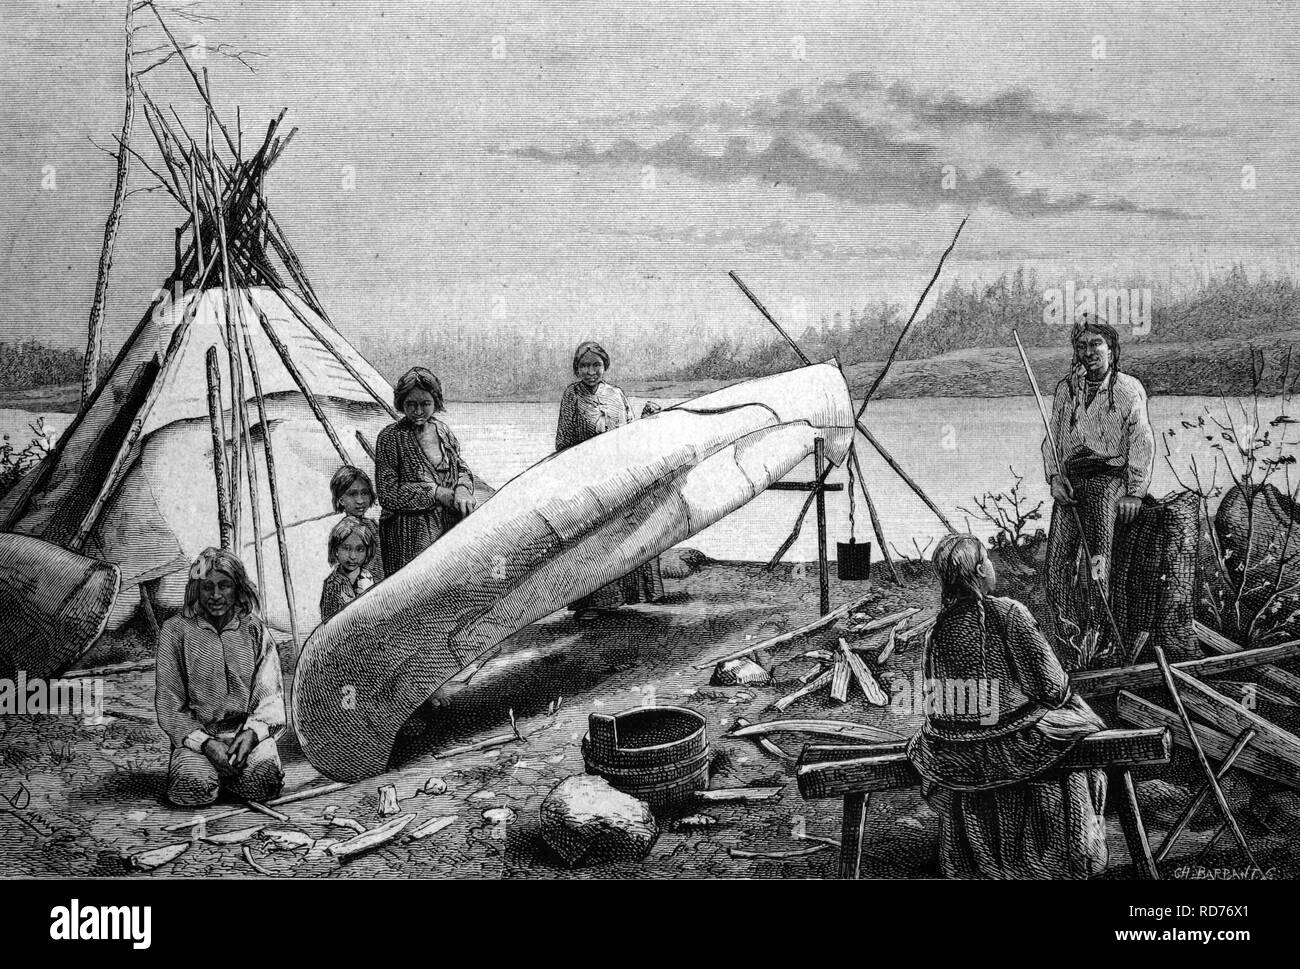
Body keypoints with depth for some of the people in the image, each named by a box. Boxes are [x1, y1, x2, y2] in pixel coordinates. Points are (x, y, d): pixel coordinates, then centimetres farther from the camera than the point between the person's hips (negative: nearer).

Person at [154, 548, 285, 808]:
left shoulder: (254, 630, 5)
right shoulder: (176, 630, 0)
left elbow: (270, 697, 2)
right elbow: (169, 704, -2)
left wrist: (252, 732, -18)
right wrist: (205, 743, -15)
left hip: (248, 730, 1)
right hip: (196, 733, -1)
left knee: (262, 781, -28)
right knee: (195, 786, -30)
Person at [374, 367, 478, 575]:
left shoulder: (443, 431, 9)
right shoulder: (390, 438, -6)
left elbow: (462, 469, 16)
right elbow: (387, 494, -10)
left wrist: (462, 489, -8)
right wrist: (435, 493, -15)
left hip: (450, 530, 5)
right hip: (410, 538, -5)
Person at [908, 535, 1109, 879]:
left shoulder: (938, 625, -2)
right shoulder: (1008, 613, -15)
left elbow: (937, 696, 5)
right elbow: (1050, 686, -14)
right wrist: (1062, 693, 9)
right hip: (1008, 750, -4)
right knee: (1080, 726, 22)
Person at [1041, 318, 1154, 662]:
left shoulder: (1129, 389, 4)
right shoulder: (1066, 389, 16)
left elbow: (1142, 444, 0)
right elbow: (1052, 438, 16)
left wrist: (1134, 493, -8)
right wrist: (1055, 478, -1)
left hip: (1111, 473, -4)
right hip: (1071, 477, 4)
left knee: (1096, 559, -18)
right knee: (1057, 559, -9)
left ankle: (1101, 634, -15)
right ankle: (1068, 634, -5)